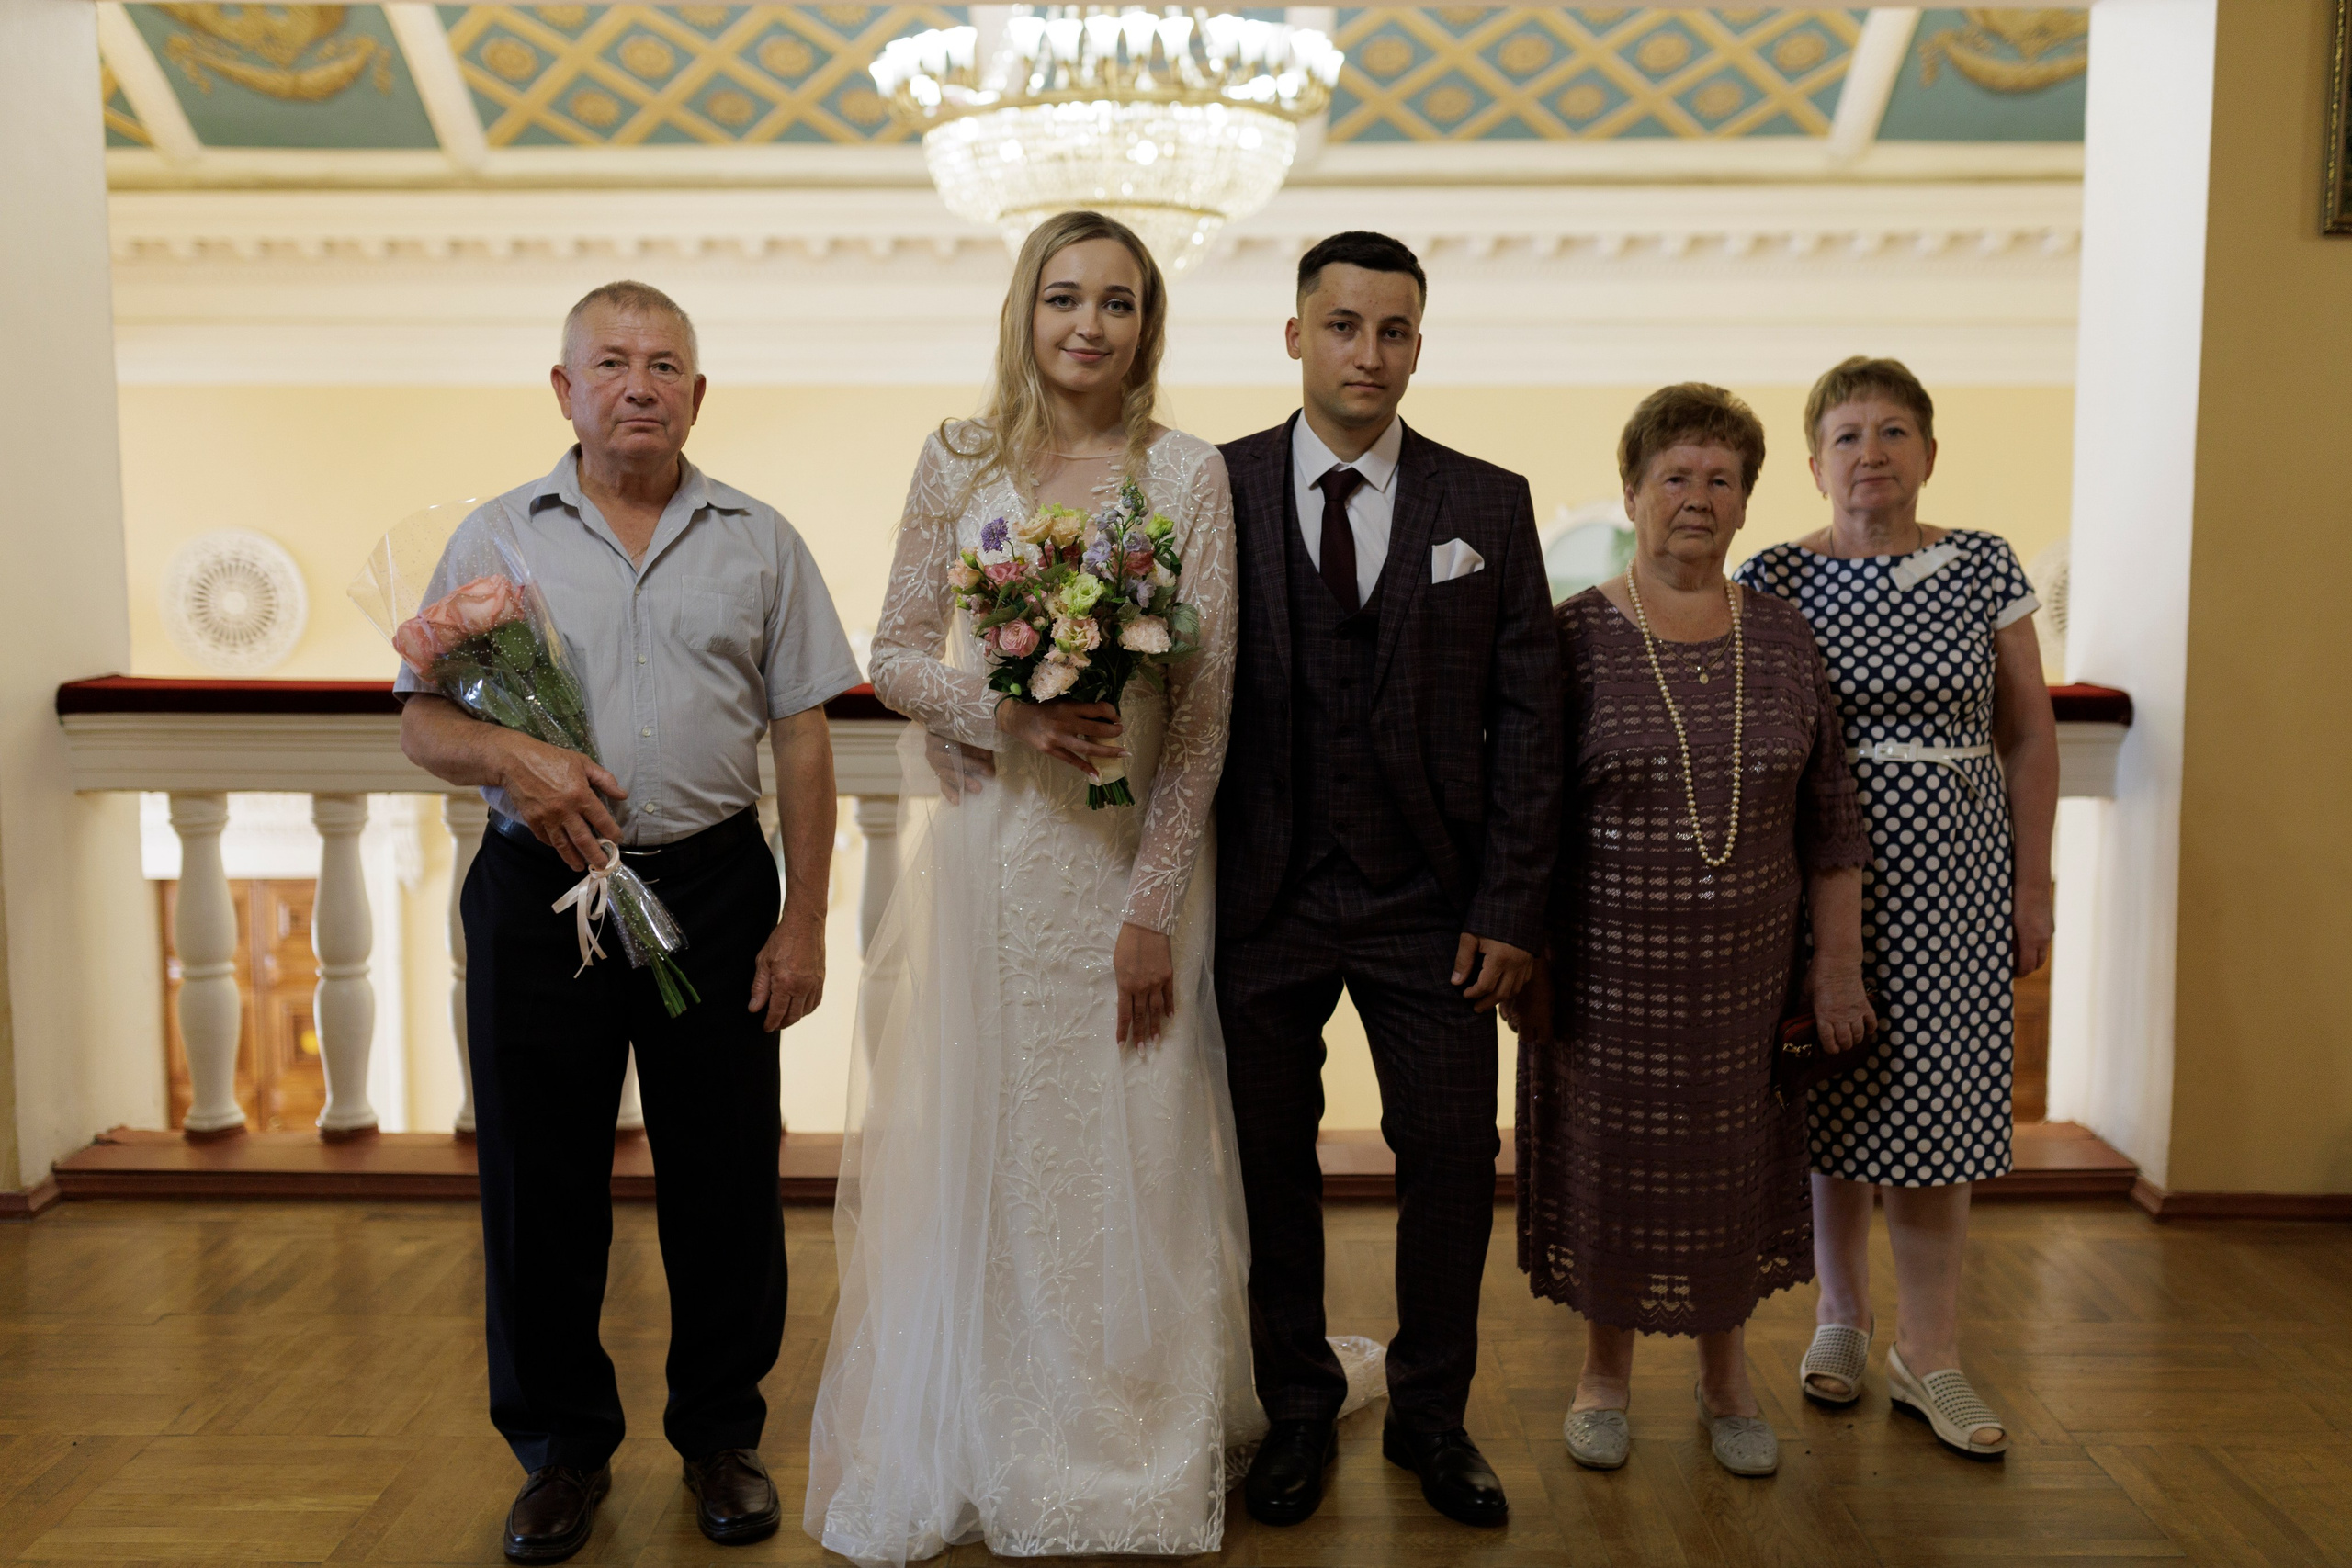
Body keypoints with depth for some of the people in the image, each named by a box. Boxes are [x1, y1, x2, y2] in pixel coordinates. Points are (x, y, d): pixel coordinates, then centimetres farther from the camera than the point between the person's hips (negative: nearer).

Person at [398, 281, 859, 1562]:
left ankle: (721, 1434, 27)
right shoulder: (498, 533, 6)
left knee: (723, 1179, 7)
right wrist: (505, 754, -18)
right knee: (538, 1180, 9)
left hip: (714, 891, 0)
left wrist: (804, 920, -1)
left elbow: (800, 740, 4)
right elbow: (421, 722, 5)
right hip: (538, 893, 1)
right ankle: (562, 1445, 28)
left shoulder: (758, 542, 6)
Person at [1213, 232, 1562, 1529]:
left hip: (1430, 901, 1)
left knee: (1454, 1159, 6)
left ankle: (1432, 1415, 28)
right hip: (1261, 895, 0)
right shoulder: (1211, 491, 0)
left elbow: (1525, 717, 1)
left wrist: (1510, 909, -4)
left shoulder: (1489, 505, 3)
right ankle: (1296, 1411, 30)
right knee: (1272, 1162, 10)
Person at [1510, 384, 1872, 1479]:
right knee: (1610, 1165, 10)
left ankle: (1726, 1377, 33)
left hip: (1748, 975, 3)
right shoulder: (1574, 638, -6)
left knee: (1733, 1172, 13)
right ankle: (1607, 1370, 31)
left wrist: (1838, 965, 3)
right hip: (1607, 970, -2)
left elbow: (1830, 822, 6)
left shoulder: (1784, 642, 3)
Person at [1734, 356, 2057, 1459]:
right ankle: (1843, 1319, 25)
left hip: (1953, 863, 1)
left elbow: (2030, 733, 6)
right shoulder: (1775, 578, 0)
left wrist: (2034, 882, 3)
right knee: (1836, 1092, 6)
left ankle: (1928, 1359, 12)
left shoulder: (1984, 568, 4)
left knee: (1931, 1097, 1)